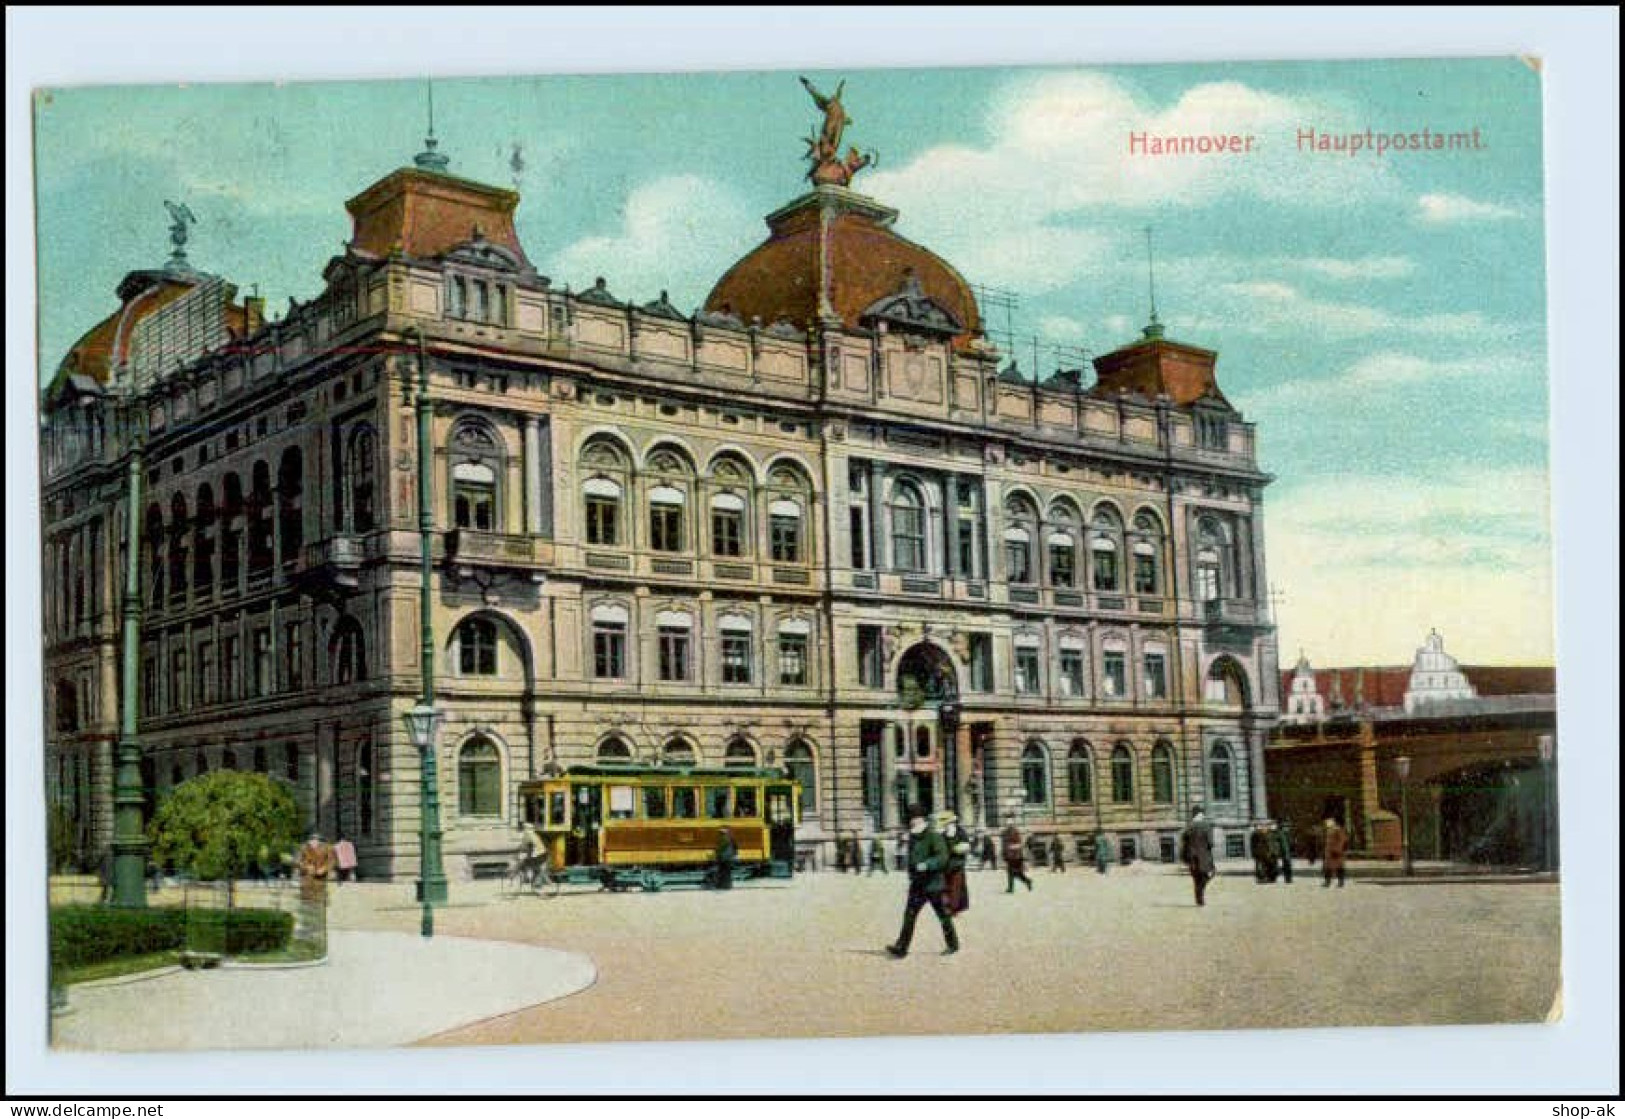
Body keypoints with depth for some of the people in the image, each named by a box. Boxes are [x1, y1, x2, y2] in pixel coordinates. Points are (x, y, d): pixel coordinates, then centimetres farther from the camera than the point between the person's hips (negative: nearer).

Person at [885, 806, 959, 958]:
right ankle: (900, 948, -8)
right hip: (917, 885, 6)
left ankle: (953, 945, 24)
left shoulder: (934, 837, -13)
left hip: (933, 884, -6)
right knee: (909, 916, -3)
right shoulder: (912, 838, 10)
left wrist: (927, 865, -36)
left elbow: (942, 857, -25)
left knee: (944, 916, 8)